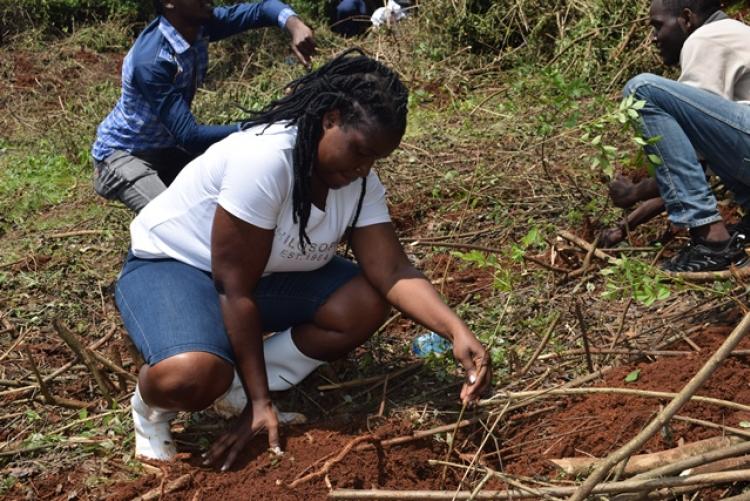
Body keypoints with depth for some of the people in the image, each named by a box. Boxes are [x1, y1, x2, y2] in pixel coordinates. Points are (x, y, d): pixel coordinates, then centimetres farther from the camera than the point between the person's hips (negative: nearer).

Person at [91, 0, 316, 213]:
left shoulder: (200, 25, -12)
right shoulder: (150, 60, -34)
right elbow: (189, 135, -34)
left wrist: (295, 25, -31)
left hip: (169, 149, 8)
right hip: (123, 155, -8)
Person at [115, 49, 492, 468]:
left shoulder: (360, 181, -9)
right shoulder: (266, 158, -32)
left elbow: (392, 272, -15)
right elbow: (234, 288, -30)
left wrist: (457, 330, -33)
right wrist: (260, 401, -29)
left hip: (265, 276, 8)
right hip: (172, 264, -7)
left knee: (366, 304, -15)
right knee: (192, 376, -37)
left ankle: (233, 390, -7)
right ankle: (153, 403, 0)